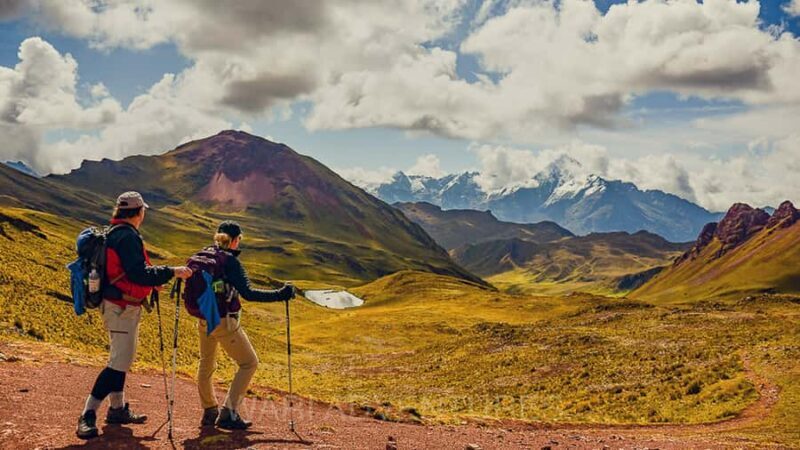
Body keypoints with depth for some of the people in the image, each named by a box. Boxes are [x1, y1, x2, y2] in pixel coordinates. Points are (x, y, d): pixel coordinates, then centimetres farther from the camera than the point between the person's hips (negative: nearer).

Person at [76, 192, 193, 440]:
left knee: (121, 358, 19)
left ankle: (117, 409, 30)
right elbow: (139, 274, -26)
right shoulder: (127, 236, -19)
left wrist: (151, 279, 20)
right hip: (121, 308, -11)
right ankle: (87, 415, -10)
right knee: (119, 362, -10)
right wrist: (171, 272, -24)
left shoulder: (113, 233, 13)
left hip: (118, 305, 11)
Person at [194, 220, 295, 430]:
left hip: (204, 320, 8)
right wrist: (279, 295, -22)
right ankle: (228, 413, 1)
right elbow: (248, 293, -24)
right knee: (249, 363, 6)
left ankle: (209, 411, 36)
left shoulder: (201, 256, 4)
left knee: (206, 365, 23)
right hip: (225, 322, -8)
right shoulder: (230, 261, -17)